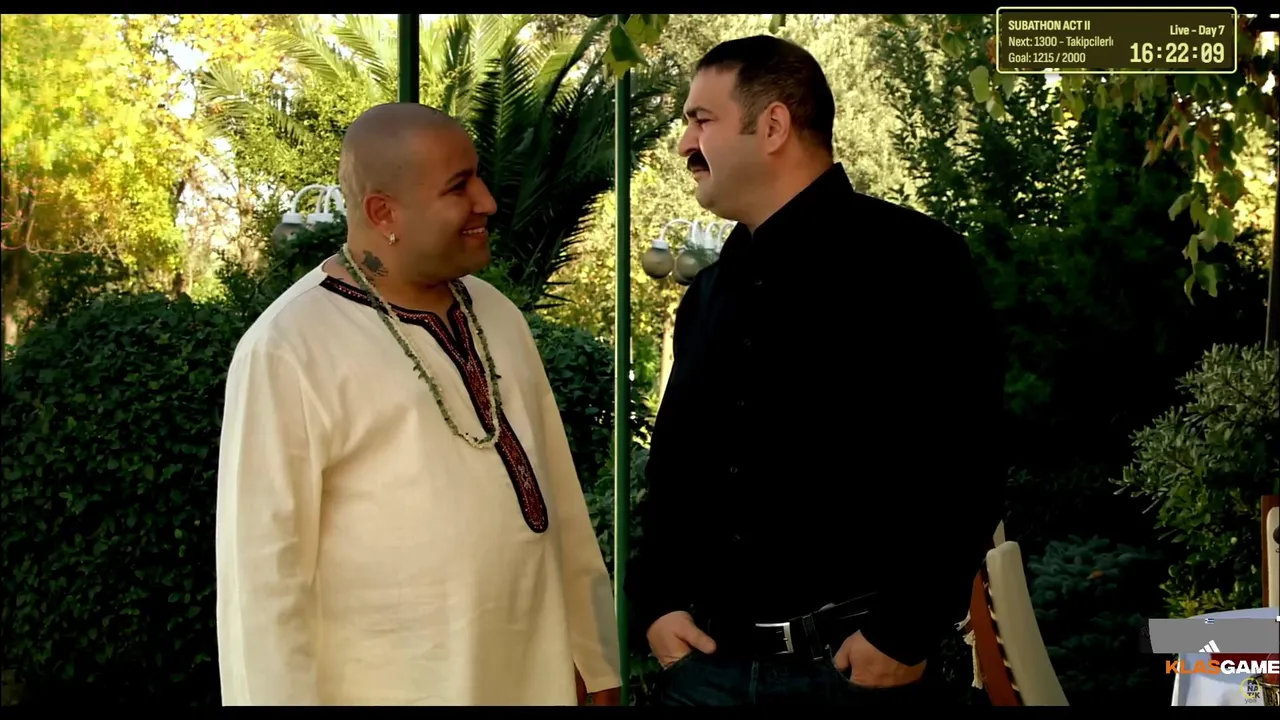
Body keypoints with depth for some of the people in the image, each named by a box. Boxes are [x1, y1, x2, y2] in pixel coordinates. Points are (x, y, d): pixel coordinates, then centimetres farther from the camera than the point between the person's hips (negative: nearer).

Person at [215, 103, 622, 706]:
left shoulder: (498, 315, 6)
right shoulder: (288, 350, -14)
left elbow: (560, 501, 10)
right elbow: (262, 571, -15)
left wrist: (595, 658, 11)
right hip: (387, 687, -6)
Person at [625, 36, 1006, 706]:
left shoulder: (910, 262, -8)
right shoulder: (709, 292, 15)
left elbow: (962, 465, -14)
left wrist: (905, 633, -16)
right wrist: (656, 601, 6)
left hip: (852, 659, -6)